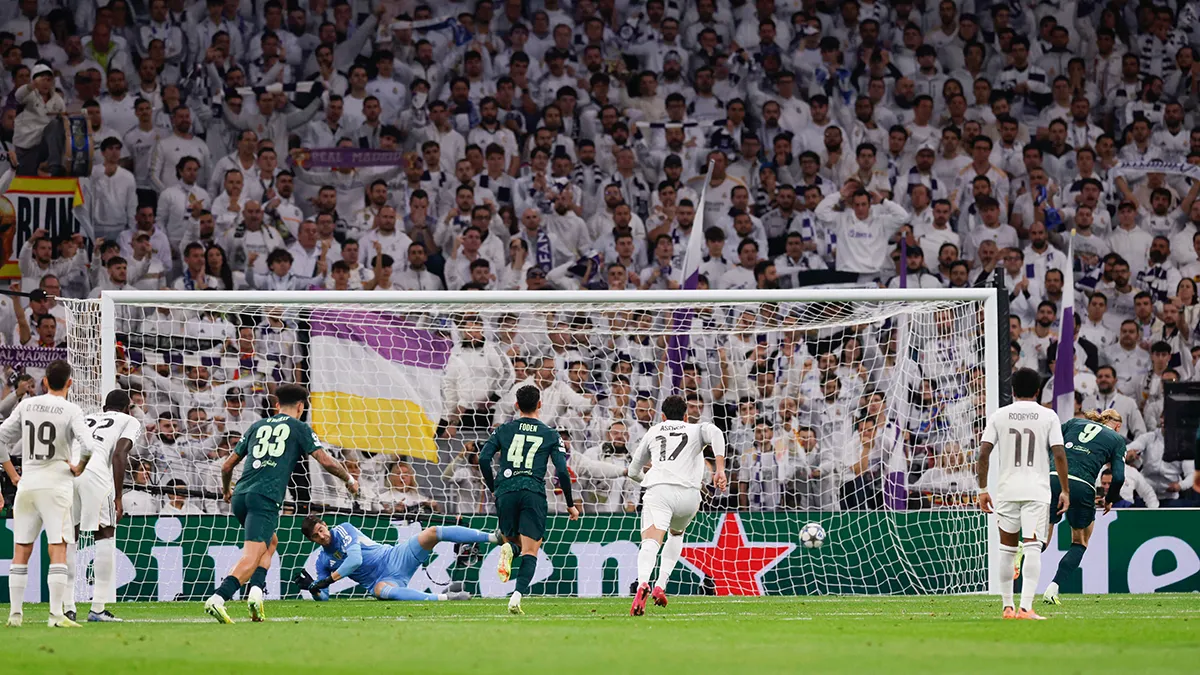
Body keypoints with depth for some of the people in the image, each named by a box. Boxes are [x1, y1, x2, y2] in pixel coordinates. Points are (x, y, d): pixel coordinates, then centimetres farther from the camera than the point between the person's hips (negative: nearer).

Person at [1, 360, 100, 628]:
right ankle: (56, 614, -13)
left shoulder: (26, 405, 6)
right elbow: (90, 446, -18)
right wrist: (79, 468, 0)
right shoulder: (70, 411, -7)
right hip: (56, 485, -4)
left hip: (27, 484, 4)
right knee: (58, 551, -6)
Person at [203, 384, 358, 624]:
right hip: (266, 498, -6)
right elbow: (326, 461, 4)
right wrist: (349, 480, 21)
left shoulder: (258, 426, 23)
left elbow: (227, 465, 25)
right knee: (251, 558, -13)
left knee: (271, 541, 27)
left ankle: (256, 591, 5)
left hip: (241, 495, 6)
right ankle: (217, 599, -34)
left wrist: (226, 490, 43)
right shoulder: (299, 428, 11)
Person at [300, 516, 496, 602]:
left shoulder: (343, 530, -4)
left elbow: (355, 560, -18)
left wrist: (328, 580, -21)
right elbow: (322, 598, 8)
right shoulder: (322, 562, 7)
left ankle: (493, 537, -18)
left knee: (433, 532, -19)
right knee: (382, 591, -40)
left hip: (395, 558, -1)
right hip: (382, 580, 1)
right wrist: (313, 588, -17)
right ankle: (442, 598, -50)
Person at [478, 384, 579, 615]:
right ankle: (517, 595, -23)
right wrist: (570, 505, 13)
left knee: (511, 539, 22)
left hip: (506, 491, 2)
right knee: (530, 551, -2)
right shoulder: (550, 435, 9)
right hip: (534, 492, -2)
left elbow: (484, 459, 3)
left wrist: (493, 489, 15)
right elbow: (562, 472, 4)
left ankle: (506, 547, -16)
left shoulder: (504, 429, 12)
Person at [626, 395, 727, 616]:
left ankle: (643, 583, -47)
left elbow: (633, 471, 35)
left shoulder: (653, 432, 29)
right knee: (676, 533, 30)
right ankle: (661, 585, 15)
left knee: (651, 540, -18)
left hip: (657, 490, -1)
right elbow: (715, 433, -1)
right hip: (688, 493, 1)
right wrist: (720, 469, -8)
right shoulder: (697, 429, 25)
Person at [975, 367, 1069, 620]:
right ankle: (1026, 606, -20)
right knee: (1033, 548, -7)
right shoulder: (1048, 416, 1)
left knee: (1007, 549, 15)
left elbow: (983, 453, -1)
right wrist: (1065, 491, 4)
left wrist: (983, 489, 6)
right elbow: (1059, 455, -4)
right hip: (1037, 490, -2)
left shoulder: (999, 416, 4)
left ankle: (1007, 606, 20)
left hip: (1007, 490, 2)